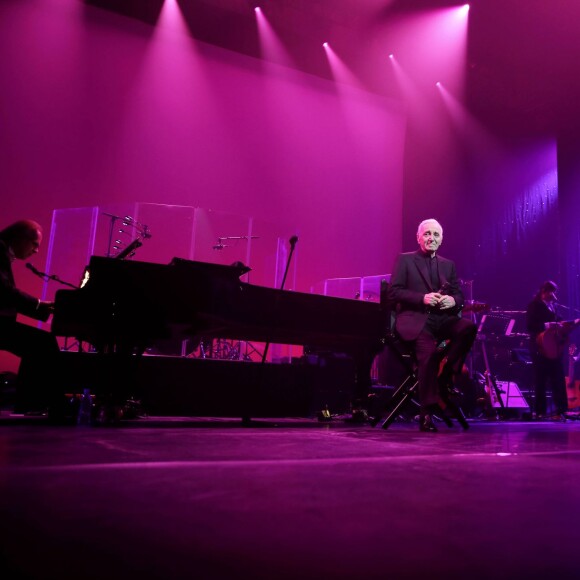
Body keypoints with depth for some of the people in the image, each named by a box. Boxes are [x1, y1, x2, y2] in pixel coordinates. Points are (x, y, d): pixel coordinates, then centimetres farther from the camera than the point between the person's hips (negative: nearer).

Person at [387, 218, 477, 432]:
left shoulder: (449, 265, 23)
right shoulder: (404, 260, 10)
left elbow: (459, 295, 17)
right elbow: (394, 292, -2)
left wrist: (453, 300, -8)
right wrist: (423, 298, -14)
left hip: (442, 318, 5)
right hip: (415, 318, -5)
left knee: (469, 327, -26)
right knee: (428, 352, -32)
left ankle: (445, 378, -12)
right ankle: (426, 413, -21)